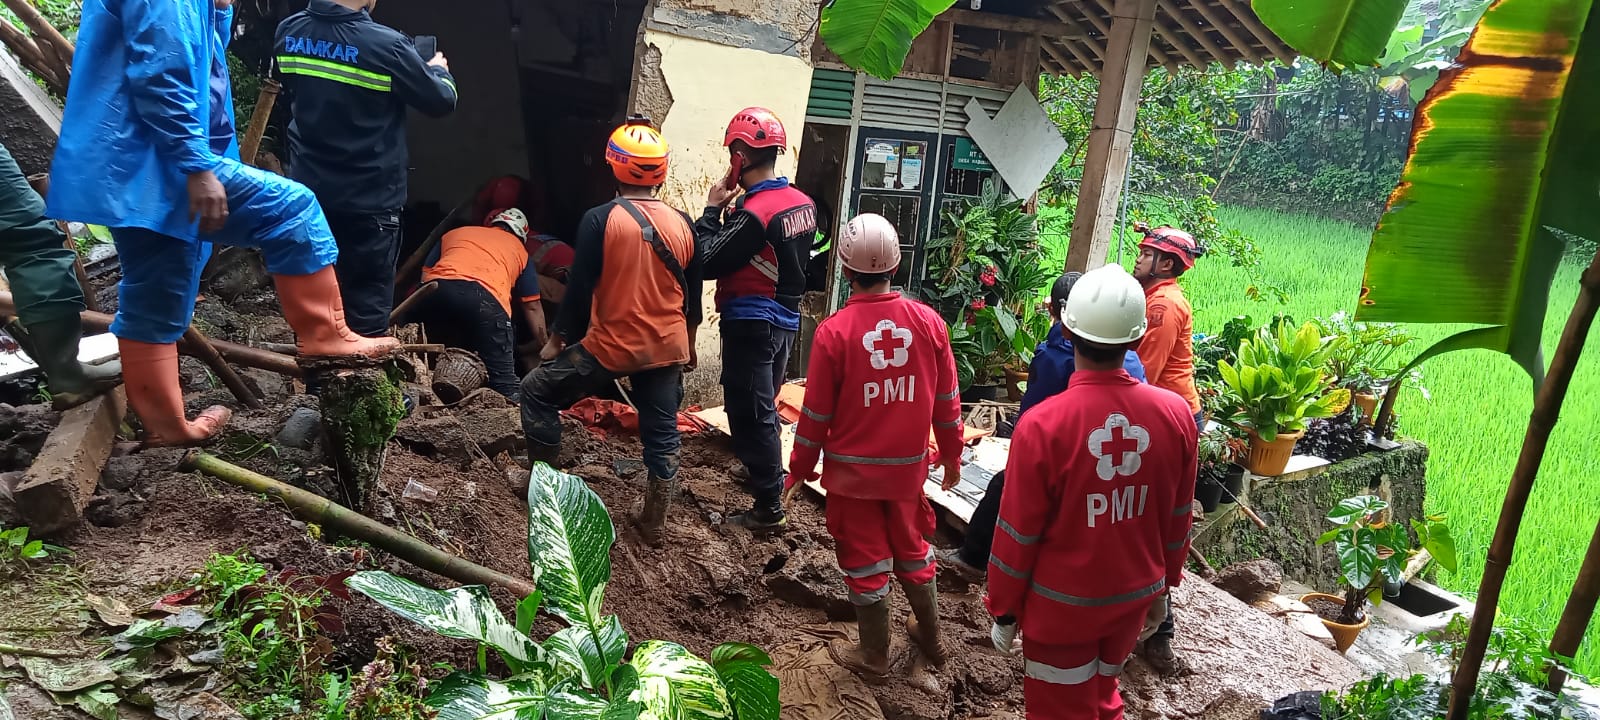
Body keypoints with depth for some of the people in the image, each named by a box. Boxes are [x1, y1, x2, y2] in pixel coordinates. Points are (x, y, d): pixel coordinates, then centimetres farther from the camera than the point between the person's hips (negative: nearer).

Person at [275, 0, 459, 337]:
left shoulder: (289, 31, 0)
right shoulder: (386, 45, -19)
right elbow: (441, 101, -6)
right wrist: (438, 69, 17)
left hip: (307, 192, 6)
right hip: (369, 200, -6)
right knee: (368, 316, 3)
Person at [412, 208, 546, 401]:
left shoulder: (454, 233, 38)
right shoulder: (519, 250, 32)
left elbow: (425, 275, 30)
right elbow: (532, 307, 31)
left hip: (435, 290, 3)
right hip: (484, 297, -2)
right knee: (504, 380, -6)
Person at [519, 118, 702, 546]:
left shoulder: (600, 220, -12)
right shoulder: (682, 224, 1)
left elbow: (579, 289, -10)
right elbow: (693, 295, 9)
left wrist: (555, 341, 4)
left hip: (612, 346, -4)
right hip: (668, 349, 4)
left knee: (538, 392, 16)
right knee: (662, 434, 13)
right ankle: (654, 522, 23)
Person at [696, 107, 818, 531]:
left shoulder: (754, 213, -21)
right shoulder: (803, 203, 5)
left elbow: (707, 263, -19)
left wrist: (712, 210, -7)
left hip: (751, 324, -8)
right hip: (786, 319, 8)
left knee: (750, 413, 0)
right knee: (765, 407, 23)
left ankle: (769, 509, 5)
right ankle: (765, 474, 39)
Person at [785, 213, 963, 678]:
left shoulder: (834, 331, -18)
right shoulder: (928, 322, -10)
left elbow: (816, 412, -11)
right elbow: (947, 400, -1)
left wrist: (801, 468, 4)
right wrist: (951, 455, 14)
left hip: (852, 469, -3)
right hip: (908, 466, 3)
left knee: (865, 560, 12)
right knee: (912, 549, 23)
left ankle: (874, 655, 29)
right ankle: (931, 637, 39)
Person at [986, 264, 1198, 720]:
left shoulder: (1042, 424, -26)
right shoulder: (1176, 414, -13)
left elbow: (1018, 533, -17)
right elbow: (1178, 519, 1)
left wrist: (1004, 611, -2)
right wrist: (1165, 582, 18)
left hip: (1061, 606, -4)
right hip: (1136, 597, 4)